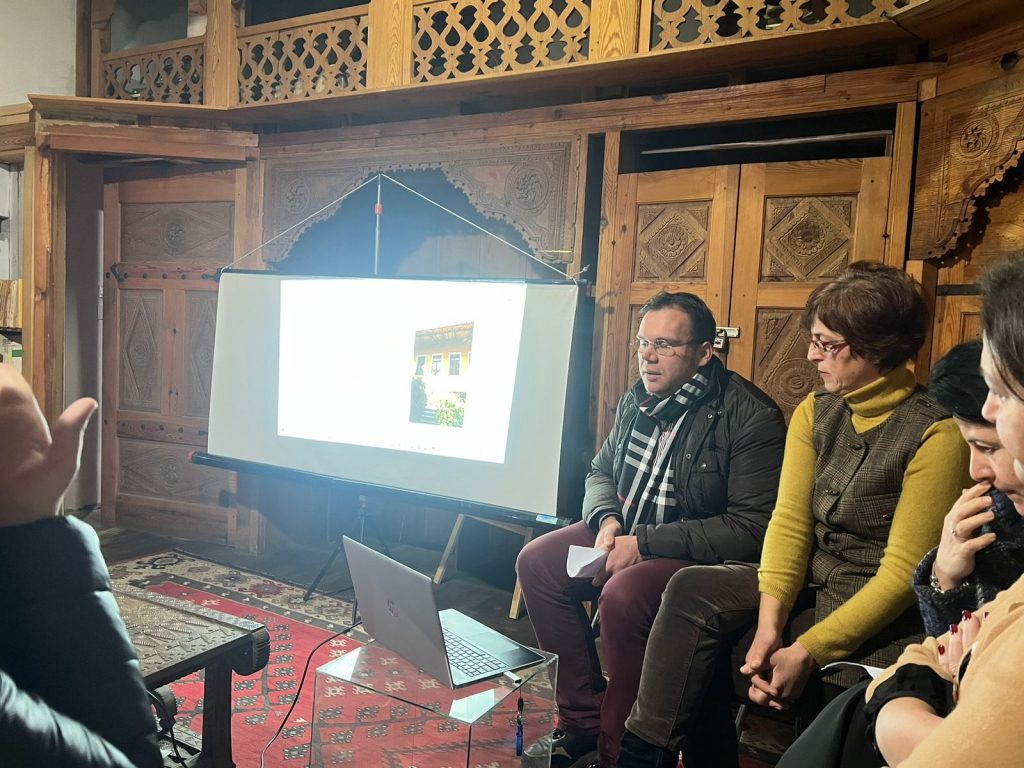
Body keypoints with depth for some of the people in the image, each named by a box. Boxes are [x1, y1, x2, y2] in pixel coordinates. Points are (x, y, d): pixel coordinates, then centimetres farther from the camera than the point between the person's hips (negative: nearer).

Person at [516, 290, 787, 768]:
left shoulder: (751, 417, -17)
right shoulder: (637, 400, 4)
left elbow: (752, 528, -22)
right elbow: (600, 472, 17)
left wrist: (645, 543, -24)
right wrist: (607, 519, -7)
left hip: (701, 554, -7)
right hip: (627, 533, 8)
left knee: (623, 595, -32)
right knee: (536, 562, -8)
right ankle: (583, 719, 2)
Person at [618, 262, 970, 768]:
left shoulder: (935, 434, -16)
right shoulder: (815, 412, 4)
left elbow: (903, 572, -18)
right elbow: (789, 521, -4)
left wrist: (808, 650, -22)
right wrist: (769, 622, -18)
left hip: (876, 613, -6)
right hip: (811, 580, 6)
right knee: (693, 590, -18)